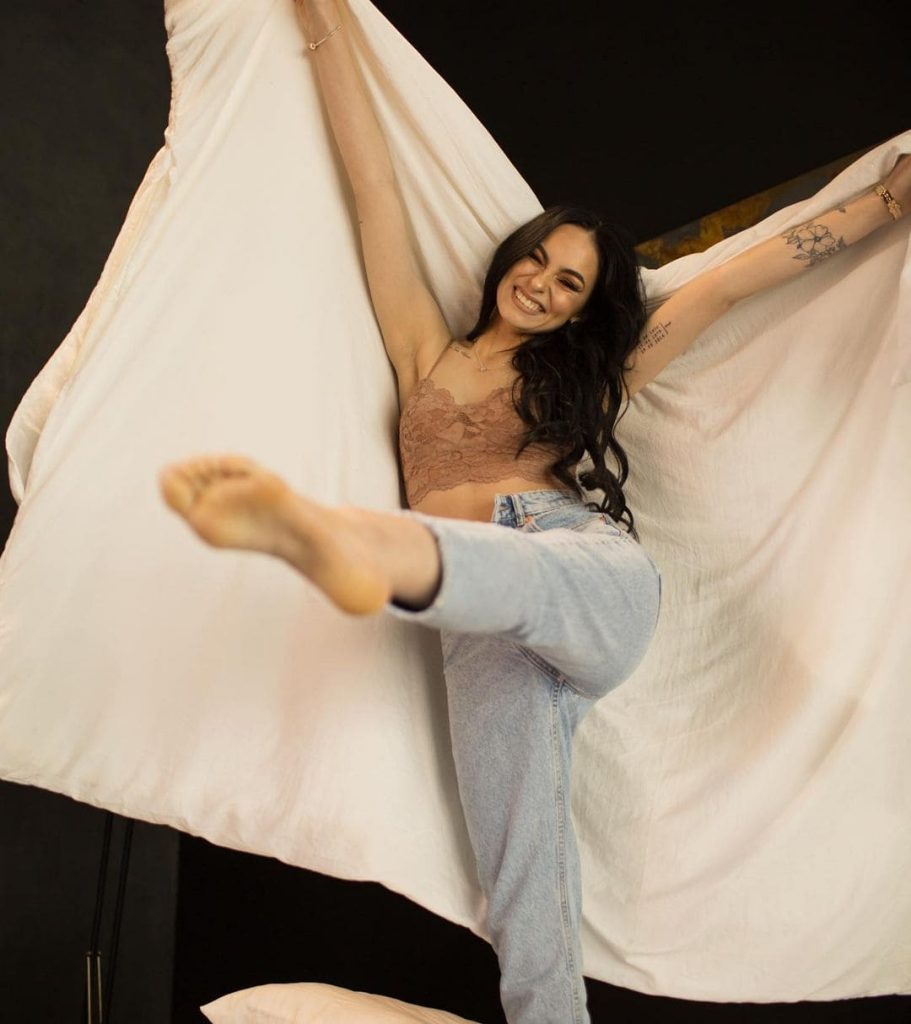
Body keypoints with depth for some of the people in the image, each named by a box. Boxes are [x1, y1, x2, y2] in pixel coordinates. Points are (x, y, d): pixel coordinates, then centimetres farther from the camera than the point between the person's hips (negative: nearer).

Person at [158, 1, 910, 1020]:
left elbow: (728, 281, 25)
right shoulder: (428, 354, 24)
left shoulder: (591, 378, 25)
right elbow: (376, 188, 23)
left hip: (596, 580, -1)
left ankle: (338, 538, -65)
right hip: (487, 626, 1)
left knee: (527, 572, -39)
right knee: (526, 897, -14)